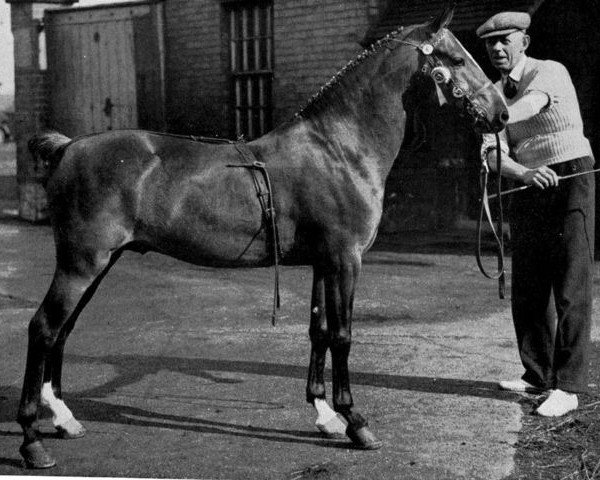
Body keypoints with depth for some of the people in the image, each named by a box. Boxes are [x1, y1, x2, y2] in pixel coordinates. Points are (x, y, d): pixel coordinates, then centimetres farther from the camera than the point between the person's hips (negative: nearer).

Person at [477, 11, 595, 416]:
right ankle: (538, 374, 21)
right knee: (527, 289, 8)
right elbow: (493, 153, -5)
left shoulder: (550, 72, -8)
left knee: (571, 288, -9)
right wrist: (523, 172, -26)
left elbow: (532, 103, -31)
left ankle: (568, 387, -8)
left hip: (572, 178, -6)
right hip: (527, 188, 7)